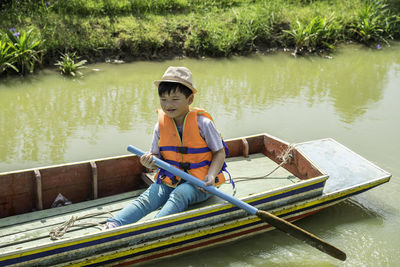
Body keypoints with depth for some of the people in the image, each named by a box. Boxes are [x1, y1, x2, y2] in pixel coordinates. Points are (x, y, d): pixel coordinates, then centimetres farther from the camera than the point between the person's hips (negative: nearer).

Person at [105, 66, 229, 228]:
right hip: (170, 179, 3)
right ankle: (113, 225, -39)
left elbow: (220, 152, -3)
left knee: (179, 195, -33)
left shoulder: (202, 122, -9)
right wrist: (151, 162, -14)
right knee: (147, 199, -21)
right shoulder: (161, 125, 3)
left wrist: (211, 175, -19)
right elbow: (155, 154, 11)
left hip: (199, 182, -3)